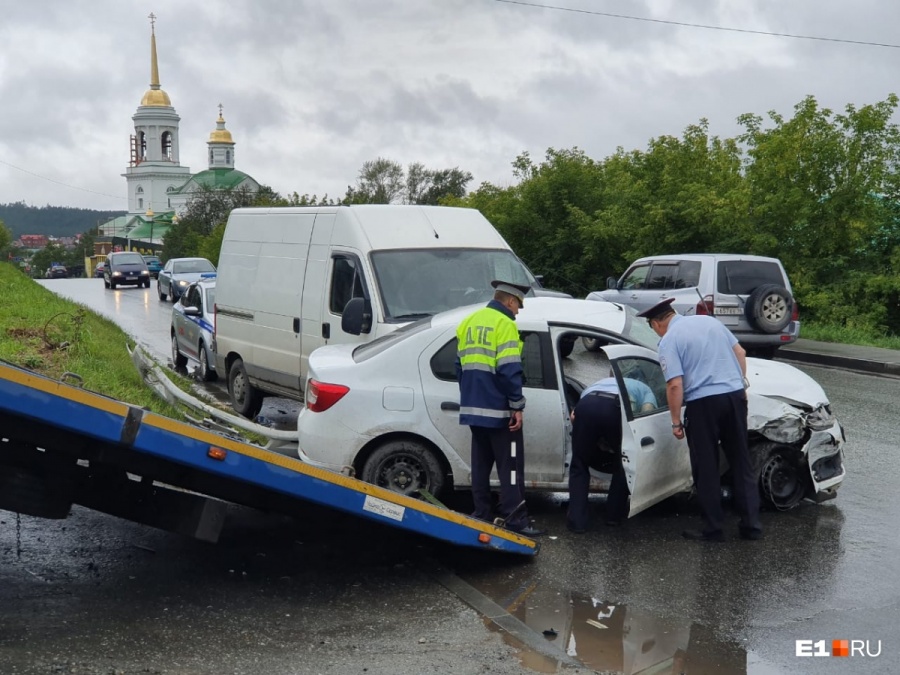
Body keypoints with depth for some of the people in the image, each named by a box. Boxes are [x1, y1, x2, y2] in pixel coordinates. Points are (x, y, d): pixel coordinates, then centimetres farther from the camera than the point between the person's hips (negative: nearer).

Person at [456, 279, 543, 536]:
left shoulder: (469, 322, 13)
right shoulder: (504, 324, -12)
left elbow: (461, 364, 18)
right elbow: (509, 370, -19)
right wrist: (517, 405, -14)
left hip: (473, 408, 8)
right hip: (498, 409, -8)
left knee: (481, 464, 14)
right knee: (510, 466, -3)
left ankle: (481, 515, 18)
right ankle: (515, 519, -4)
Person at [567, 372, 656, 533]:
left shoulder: (596, 384, 47)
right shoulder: (644, 389, 39)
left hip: (586, 405, 2)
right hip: (616, 407, -2)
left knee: (579, 466, 19)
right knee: (622, 464, 25)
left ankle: (577, 520, 12)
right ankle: (615, 514, 31)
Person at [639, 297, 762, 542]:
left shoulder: (669, 340, -5)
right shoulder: (709, 320, 13)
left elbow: (675, 385, -13)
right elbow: (740, 353, 16)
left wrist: (676, 422, -5)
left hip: (703, 403, -6)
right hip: (735, 395, 6)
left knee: (706, 470, 6)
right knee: (741, 463, 13)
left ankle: (713, 529, 10)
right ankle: (751, 525, 15)